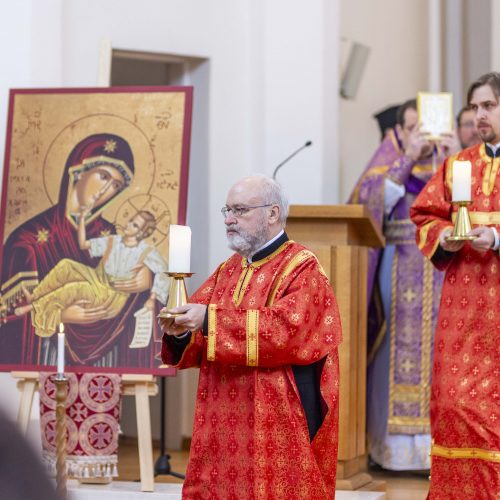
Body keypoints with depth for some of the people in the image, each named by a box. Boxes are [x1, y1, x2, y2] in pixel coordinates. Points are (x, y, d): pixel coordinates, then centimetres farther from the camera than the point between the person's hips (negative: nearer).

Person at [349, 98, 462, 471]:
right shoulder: (389, 158, 11)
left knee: (439, 345, -9)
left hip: (443, 268, 1)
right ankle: (397, 442, -4)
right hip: (399, 268, -1)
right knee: (401, 345, -7)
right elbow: (373, 201, -7)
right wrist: (407, 158, -13)